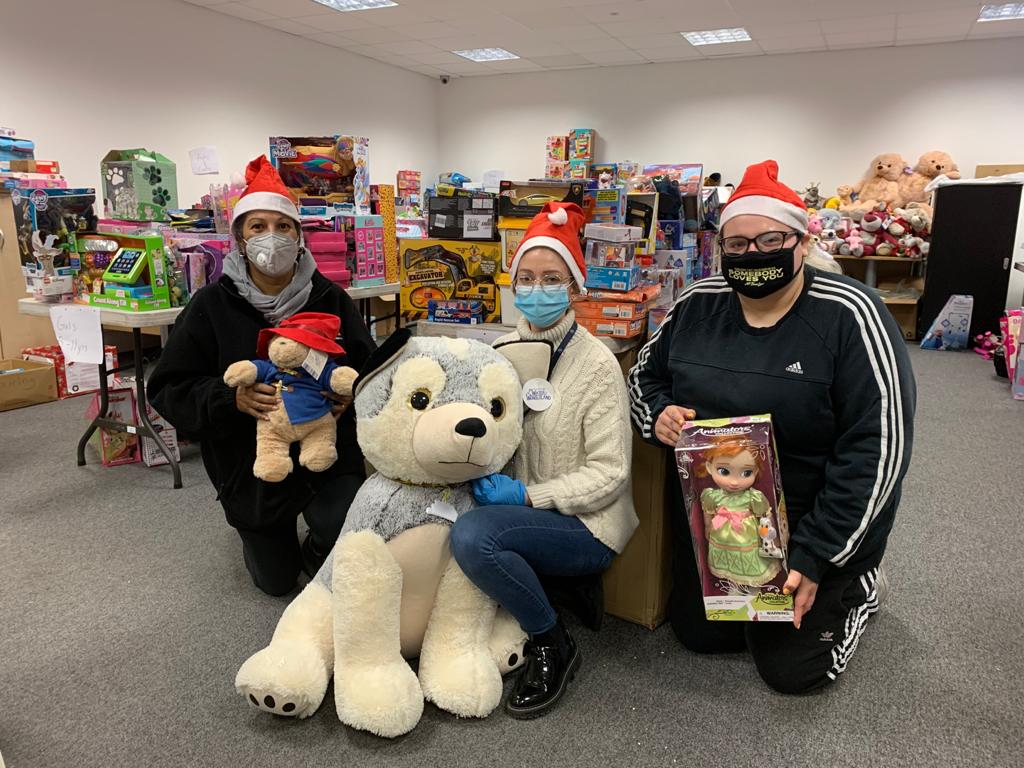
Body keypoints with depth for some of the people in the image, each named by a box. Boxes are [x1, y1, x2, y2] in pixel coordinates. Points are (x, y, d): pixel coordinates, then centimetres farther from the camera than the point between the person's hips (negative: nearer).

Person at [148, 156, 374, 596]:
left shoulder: (330, 299, -6)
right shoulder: (211, 306, -9)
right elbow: (168, 390, -7)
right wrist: (231, 398, -25)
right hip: (250, 463, 1)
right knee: (276, 581, 15)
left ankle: (316, 558, 15)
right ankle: (261, 537, 52)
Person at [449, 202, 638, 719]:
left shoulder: (597, 364, -14)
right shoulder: (503, 349, 2)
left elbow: (608, 474, -14)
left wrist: (525, 494, -21)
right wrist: (482, 474, -12)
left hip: (584, 524, -5)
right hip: (518, 509, 6)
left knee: (472, 535, -29)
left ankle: (553, 646, -3)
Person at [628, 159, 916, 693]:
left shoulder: (848, 316, -19)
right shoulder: (697, 305, -6)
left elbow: (878, 447, -21)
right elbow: (646, 374, 10)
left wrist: (815, 559, -22)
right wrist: (658, 413, -15)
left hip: (814, 525, -4)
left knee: (790, 669, 3)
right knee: (699, 634, 13)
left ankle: (858, 585, 29)